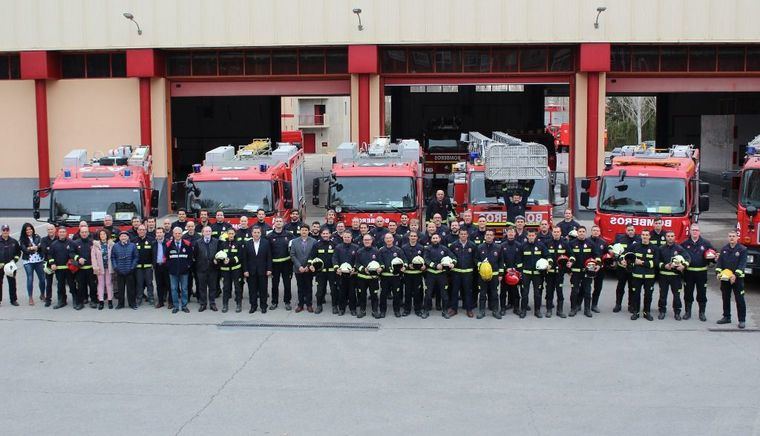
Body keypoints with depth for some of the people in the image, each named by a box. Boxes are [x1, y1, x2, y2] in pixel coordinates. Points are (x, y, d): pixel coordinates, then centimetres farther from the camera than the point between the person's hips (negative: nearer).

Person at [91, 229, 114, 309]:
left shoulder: (111, 244, 0)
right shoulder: (96, 244, 0)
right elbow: (93, 256, -1)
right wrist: (95, 267, -9)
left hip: (109, 266, 0)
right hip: (100, 267, 0)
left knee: (109, 283, 6)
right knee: (101, 283, 4)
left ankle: (110, 300, 13)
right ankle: (101, 301, 7)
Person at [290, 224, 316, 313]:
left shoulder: (313, 241, -3)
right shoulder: (294, 241, 2)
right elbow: (292, 255, -1)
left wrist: (308, 266, -11)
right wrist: (299, 266, -10)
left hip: (309, 269, -1)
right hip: (298, 269, 1)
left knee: (308, 288, 6)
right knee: (300, 288, 8)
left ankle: (309, 305, 14)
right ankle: (300, 305, 15)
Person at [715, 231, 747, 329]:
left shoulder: (742, 249, -4)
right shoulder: (724, 249, 10)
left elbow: (742, 264, -11)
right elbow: (719, 261, 5)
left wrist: (735, 274, -23)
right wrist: (718, 272, -11)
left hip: (737, 278, -5)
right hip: (724, 278, 5)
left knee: (739, 299, -3)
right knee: (725, 299, 12)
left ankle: (742, 320, 1)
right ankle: (726, 317, 23)